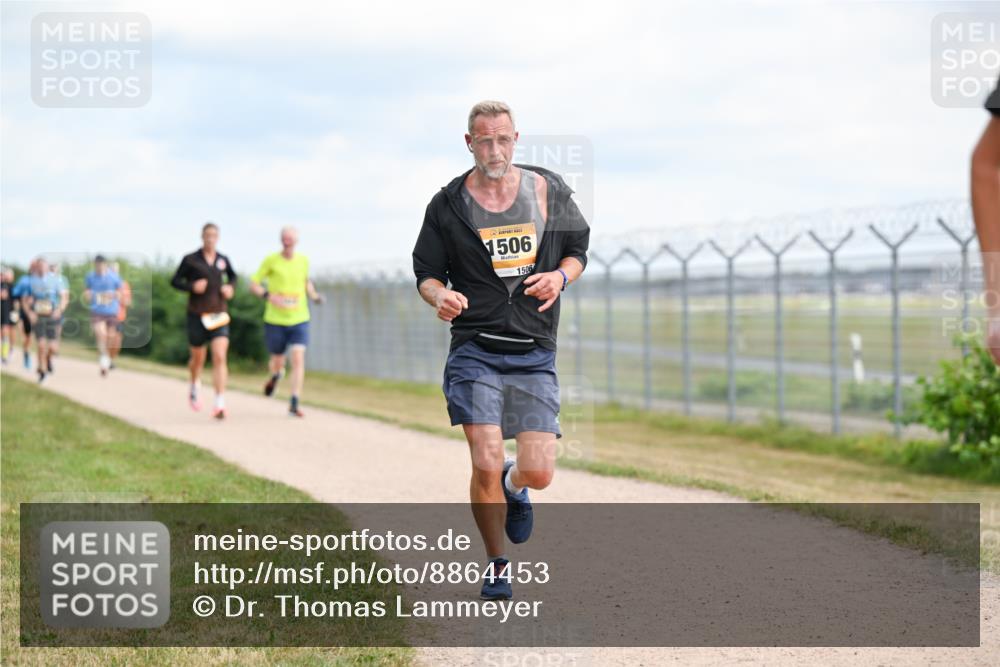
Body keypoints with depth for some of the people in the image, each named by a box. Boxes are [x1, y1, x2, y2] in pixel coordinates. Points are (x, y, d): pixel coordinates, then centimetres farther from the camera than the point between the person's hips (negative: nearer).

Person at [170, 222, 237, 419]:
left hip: (219, 315, 1)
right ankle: (194, 386, 46)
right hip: (197, 315, -1)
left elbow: (232, 276, 24)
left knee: (220, 358, -15)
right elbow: (175, 281, 1)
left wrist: (230, 287, 3)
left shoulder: (223, 260, 5)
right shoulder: (190, 260, -4)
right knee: (198, 358, 12)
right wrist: (192, 286, -16)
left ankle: (220, 404, -19)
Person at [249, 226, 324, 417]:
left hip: (299, 320, 1)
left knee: (298, 359, -15)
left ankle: (294, 404, -12)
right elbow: (253, 284, -2)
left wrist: (314, 296, 5)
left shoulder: (303, 260, 4)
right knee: (278, 363, 10)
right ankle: (275, 376, 48)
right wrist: (269, 296, -20)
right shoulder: (271, 260, -5)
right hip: (275, 321, -1)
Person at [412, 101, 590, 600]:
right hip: (475, 352, -1)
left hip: (535, 356, 1)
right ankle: (496, 564, 12)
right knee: (485, 465, -13)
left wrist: (561, 276, -5)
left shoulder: (550, 191, 5)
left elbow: (578, 249, 17)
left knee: (539, 473, -6)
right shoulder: (448, 205, 1)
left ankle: (514, 487, 34)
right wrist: (439, 296, -15)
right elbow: (426, 271, 8)